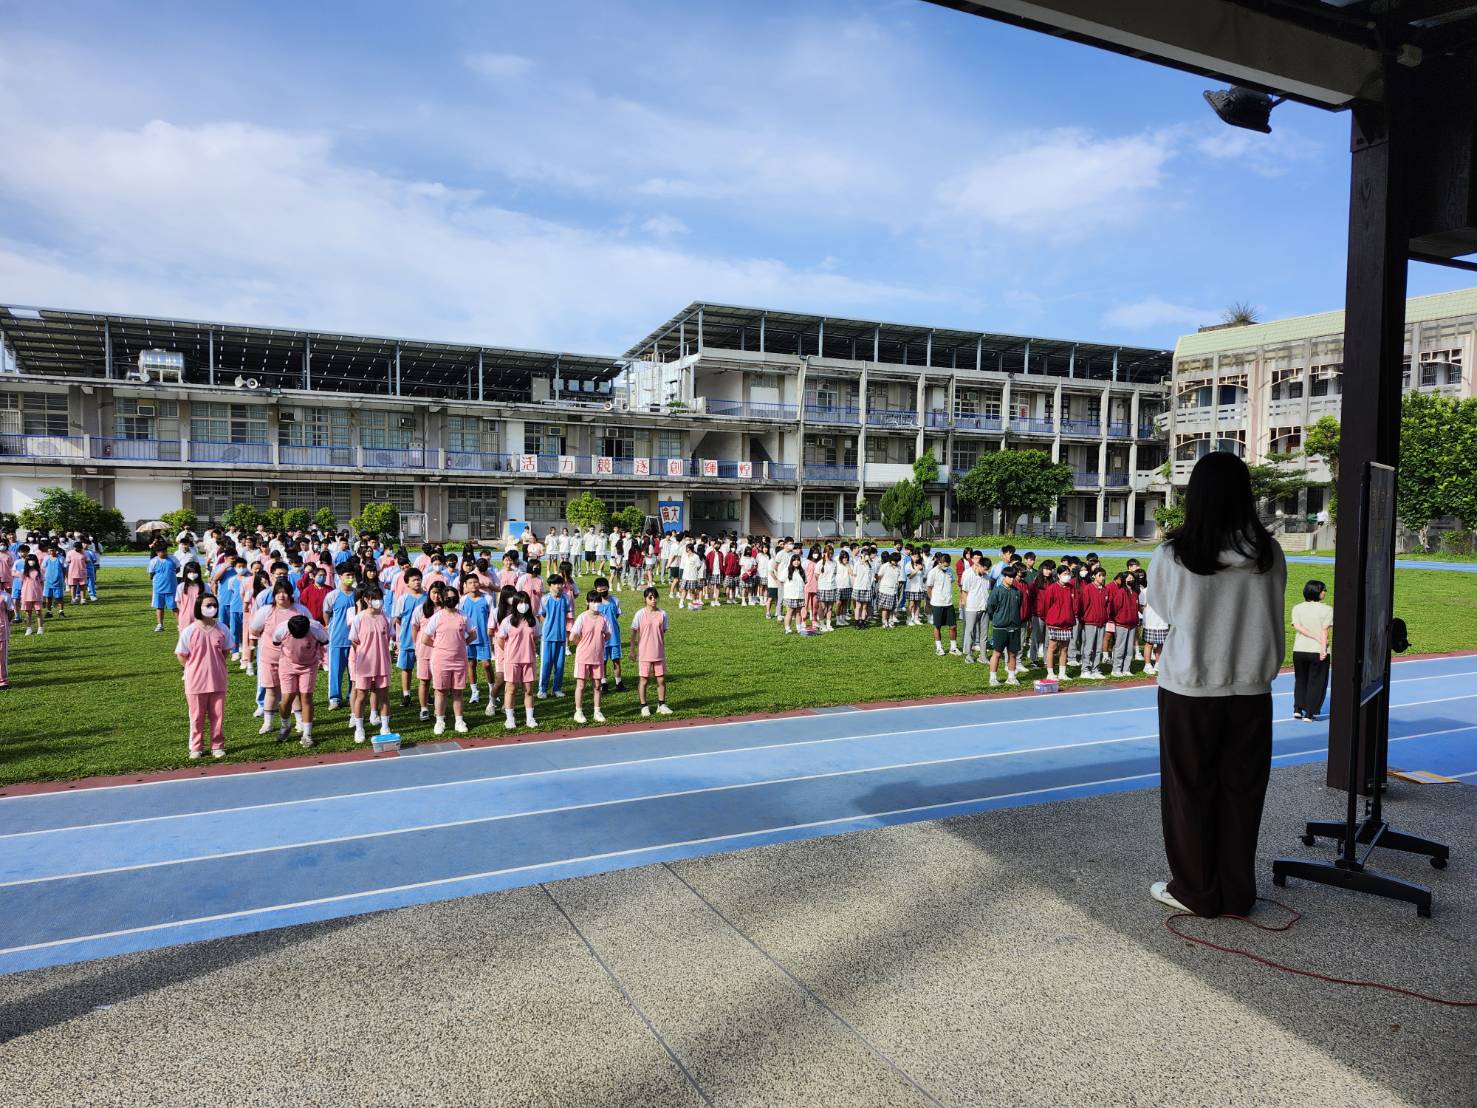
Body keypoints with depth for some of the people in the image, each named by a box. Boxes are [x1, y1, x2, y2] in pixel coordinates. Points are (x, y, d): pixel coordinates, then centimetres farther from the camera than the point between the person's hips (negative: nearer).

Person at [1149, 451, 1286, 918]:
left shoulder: (1171, 557, -14)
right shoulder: (1269, 555, -7)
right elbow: (1271, 620, 3)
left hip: (1189, 691, -2)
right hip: (1251, 691, 3)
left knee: (1190, 792, 11)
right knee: (1240, 793, 14)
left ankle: (1195, 892, 22)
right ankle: (1237, 893, 26)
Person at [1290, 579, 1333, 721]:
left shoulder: (1297, 608, 5)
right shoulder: (1327, 610, -5)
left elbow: (1297, 626, -8)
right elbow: (1325, 630, -13)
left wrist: (1316, 637, -10)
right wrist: (1323, 646, -17)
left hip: (1299, 650, 3)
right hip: (1318, 651, -3)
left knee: (1300, 681, 17)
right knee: (1315, 682, 6)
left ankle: (1297, 709, 13)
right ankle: (1309, 713, 5)